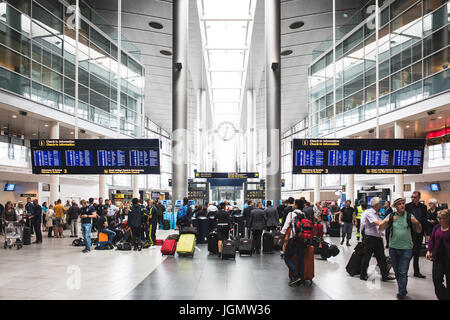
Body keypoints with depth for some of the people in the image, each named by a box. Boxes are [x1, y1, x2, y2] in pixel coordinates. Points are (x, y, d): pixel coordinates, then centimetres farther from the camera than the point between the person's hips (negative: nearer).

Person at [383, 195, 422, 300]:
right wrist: (388, 221, -24)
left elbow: (418, 231, 1)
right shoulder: (391, 216, 0)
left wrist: (417, 223, -19)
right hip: (393, 248, 2)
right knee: (397, 272, 16)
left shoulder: (409, 216, -3)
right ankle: (403, 289, 34)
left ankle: (401, 293, 4)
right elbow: (381, 228, -6)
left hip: (406, 249, -2)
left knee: (403, 272, -4)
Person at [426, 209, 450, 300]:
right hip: (438, 258, 4)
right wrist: (429, 250, 2)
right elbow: (432, 240, 13)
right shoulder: (436, 227, 6)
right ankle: (442, 297, 14)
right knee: (436, 279, -2)